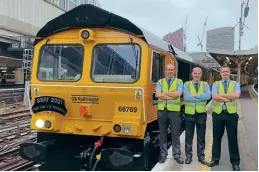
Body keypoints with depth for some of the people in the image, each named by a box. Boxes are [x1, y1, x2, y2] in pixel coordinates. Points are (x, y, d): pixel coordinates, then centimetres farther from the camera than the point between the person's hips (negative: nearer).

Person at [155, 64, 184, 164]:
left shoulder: (179, 82, 5)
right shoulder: (160, 82, 8)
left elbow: (178, 94, -14)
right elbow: (157, 95, -9)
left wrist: (164, 93, -8)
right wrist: (172, 96, -12)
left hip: (174, 111, -1)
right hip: (162, 111, 2)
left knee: (175, 134, 4)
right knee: (162, 134, 8)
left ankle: (177, 155, 14)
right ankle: (163, 154, 18)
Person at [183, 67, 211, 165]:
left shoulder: (205, 85, 5)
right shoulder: (187, 84, 0)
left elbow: (208, 96, -15)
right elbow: (186, 97, -18)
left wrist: (194, 96, -19)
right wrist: (201, 97, -15)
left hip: (201, 113, 1)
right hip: (189, 113, -1)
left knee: (201, 137, 9)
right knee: (189, 136, 7)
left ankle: (201, 156, 19)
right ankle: (188, 156, 18)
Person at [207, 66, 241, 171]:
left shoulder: (235, 84, 5)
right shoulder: (216, 84, 5)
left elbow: (236, 95, -15)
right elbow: (214, 96, -12)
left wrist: (222, 95, -14)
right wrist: (230, 98, -14)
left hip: (231, 114, -1)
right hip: (218, 113, 1)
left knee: (232, 138, 5)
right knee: (217, 137, 10)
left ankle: (235, 162, 15)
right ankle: (215, 159, 22)